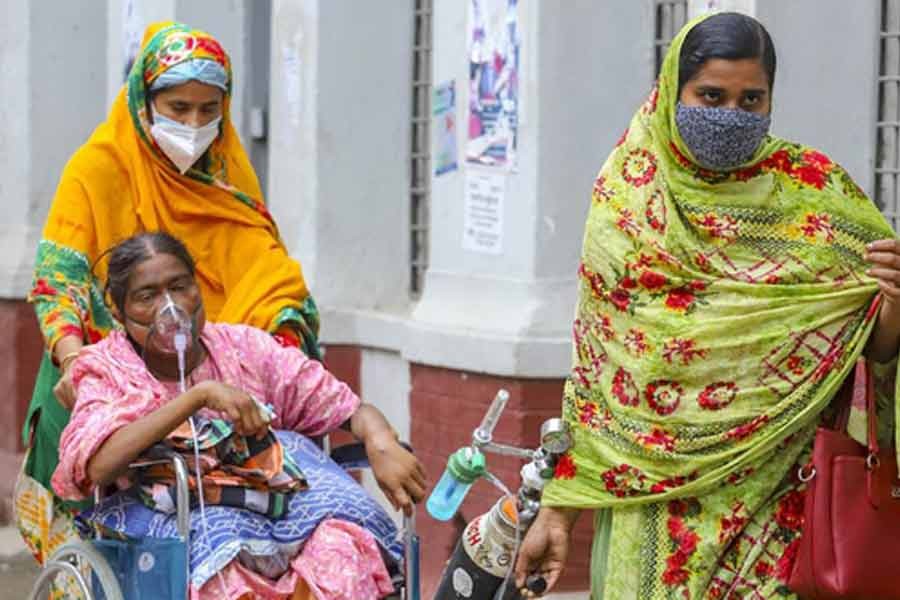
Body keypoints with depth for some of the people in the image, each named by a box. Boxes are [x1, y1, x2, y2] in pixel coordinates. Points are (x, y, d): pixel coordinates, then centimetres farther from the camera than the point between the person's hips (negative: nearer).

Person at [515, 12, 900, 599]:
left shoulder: (815, 192, -2)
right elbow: (593, 373, 5)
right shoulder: (624, 202, 1)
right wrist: (556, 513, 2)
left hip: (773, 501, -1)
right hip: (653, 501, 1)